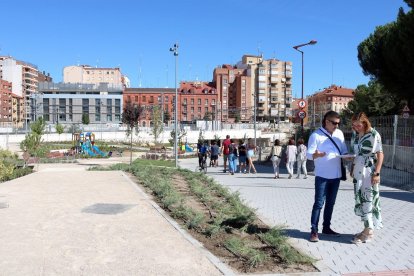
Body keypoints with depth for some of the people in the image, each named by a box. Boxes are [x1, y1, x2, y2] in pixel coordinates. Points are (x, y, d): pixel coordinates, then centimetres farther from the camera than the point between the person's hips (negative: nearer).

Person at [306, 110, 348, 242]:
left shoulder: (339, 133, 8)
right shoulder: (316, 135, -10)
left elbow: (344, 151, 16)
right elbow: (309, 154, -15)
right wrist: (316, 155, -37)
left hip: (336, 175, 6)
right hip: (322, 175, -6)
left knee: (330, 203, 14)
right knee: (319, 203, -5)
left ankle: (326, 227, 26)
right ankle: (314, 230, 2)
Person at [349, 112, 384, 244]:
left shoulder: (374, 135, -9)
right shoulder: (355, 135, 8)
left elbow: (380, 155, -8)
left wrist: (377, 173, -13)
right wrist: (352, 169, 15)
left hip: (369, 172, -6)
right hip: (358, 173, 6)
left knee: (368, 200, -3)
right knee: (360, 200, 7)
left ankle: (369, 231, 6)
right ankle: (367, 229, 17)